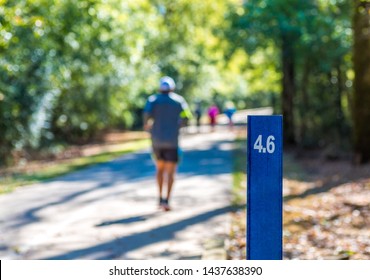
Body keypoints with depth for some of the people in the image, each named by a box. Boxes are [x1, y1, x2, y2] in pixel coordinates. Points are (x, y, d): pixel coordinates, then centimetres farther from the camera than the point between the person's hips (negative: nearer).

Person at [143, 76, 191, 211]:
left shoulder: (153, 99, 4)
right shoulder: (178, 100, 4)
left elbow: (147, 113, -14)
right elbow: (186, 116, -9)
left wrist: (147, 125, 4)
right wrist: (178, 126, 9)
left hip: (156, 140, 2)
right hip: (172, 140, -2)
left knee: (160, 168, 19)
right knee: (170, 172, 1)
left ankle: (161, 197, 16)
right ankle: (166, 200, -13)